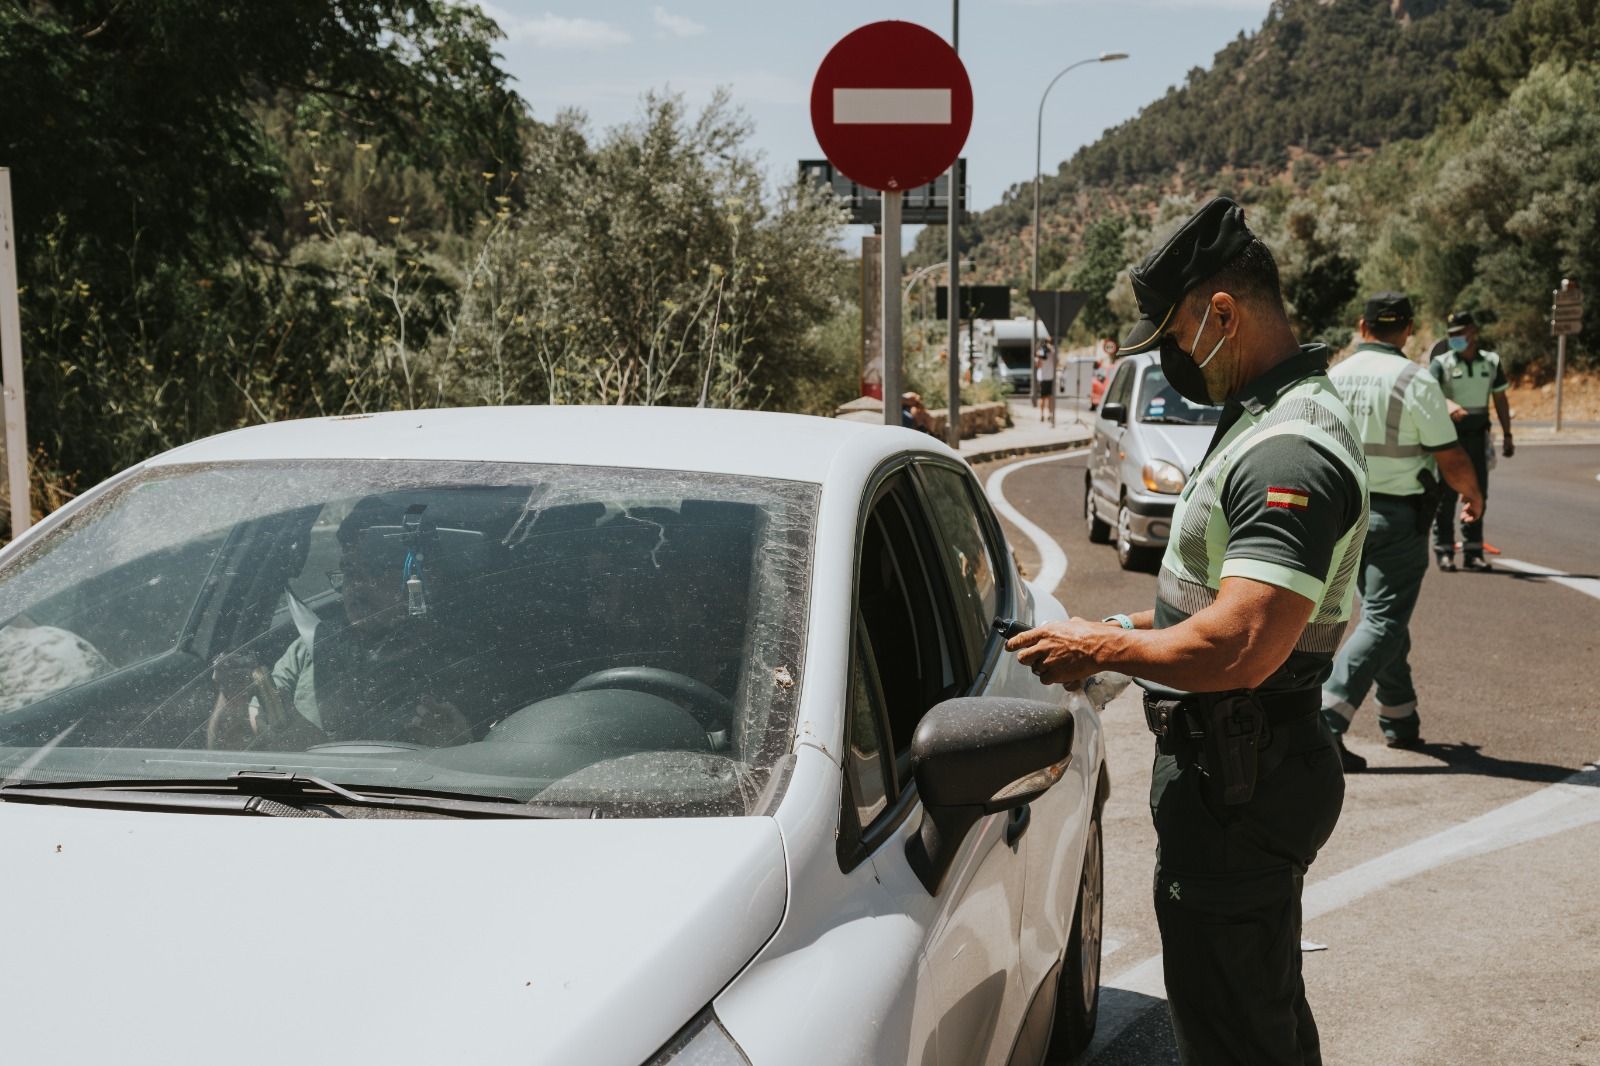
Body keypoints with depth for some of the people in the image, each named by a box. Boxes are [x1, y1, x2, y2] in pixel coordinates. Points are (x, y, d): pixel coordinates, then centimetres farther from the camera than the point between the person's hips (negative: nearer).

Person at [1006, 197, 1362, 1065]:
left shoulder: (1288, 453, -24)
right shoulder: (1272, 419, 12)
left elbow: (1239, 650, -31)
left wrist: (1101, 649, -17)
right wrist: (1128, 628, 13)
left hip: (1237, 788, -11)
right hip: (1237, 770, 11)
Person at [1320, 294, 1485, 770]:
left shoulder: (1333, 379, 3)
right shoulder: (1417, 383, -13)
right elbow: (1450, 458, -10)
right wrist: (1473, 496, 9)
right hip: (1398, 516, -6)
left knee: (1383, 612, 19)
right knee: (1383, 621, -5)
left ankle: (1399, 717, 28)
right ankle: (1326, 719, -20)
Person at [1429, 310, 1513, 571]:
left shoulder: (1491, 361, 6)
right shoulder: (1441, 363, -6)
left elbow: (1500, 400, 13)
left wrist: (1507, 435, 11)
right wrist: (1449, 404, -43)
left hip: (1478, 435, 3)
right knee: (1446, 496, -2)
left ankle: (1473, 551, 13)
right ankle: (1444, 551, 4)